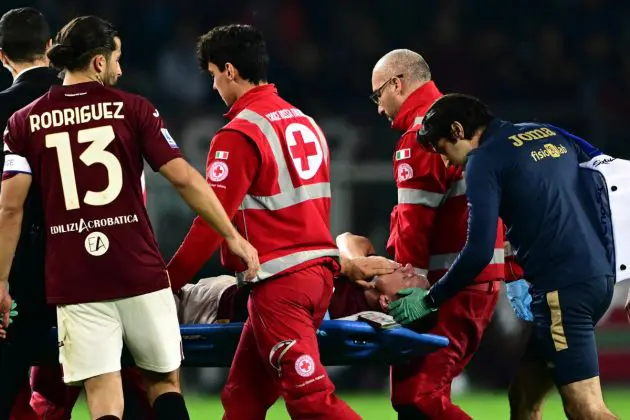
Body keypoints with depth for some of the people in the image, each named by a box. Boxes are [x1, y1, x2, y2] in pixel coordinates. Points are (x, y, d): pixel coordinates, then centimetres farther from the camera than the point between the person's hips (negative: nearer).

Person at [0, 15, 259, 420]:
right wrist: (232, 235, 7)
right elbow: (185, 178, -2)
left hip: (73, 280, 1)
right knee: (165, 380, 15)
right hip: (140, 275, -1)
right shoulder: (133, 109, 2)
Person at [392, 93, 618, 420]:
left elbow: (479, 251, -9)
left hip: (562, 286, -8)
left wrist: (430, 300, 3)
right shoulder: (551, 135, 19)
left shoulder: (485, 160, -4)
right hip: (598, 275, 8)